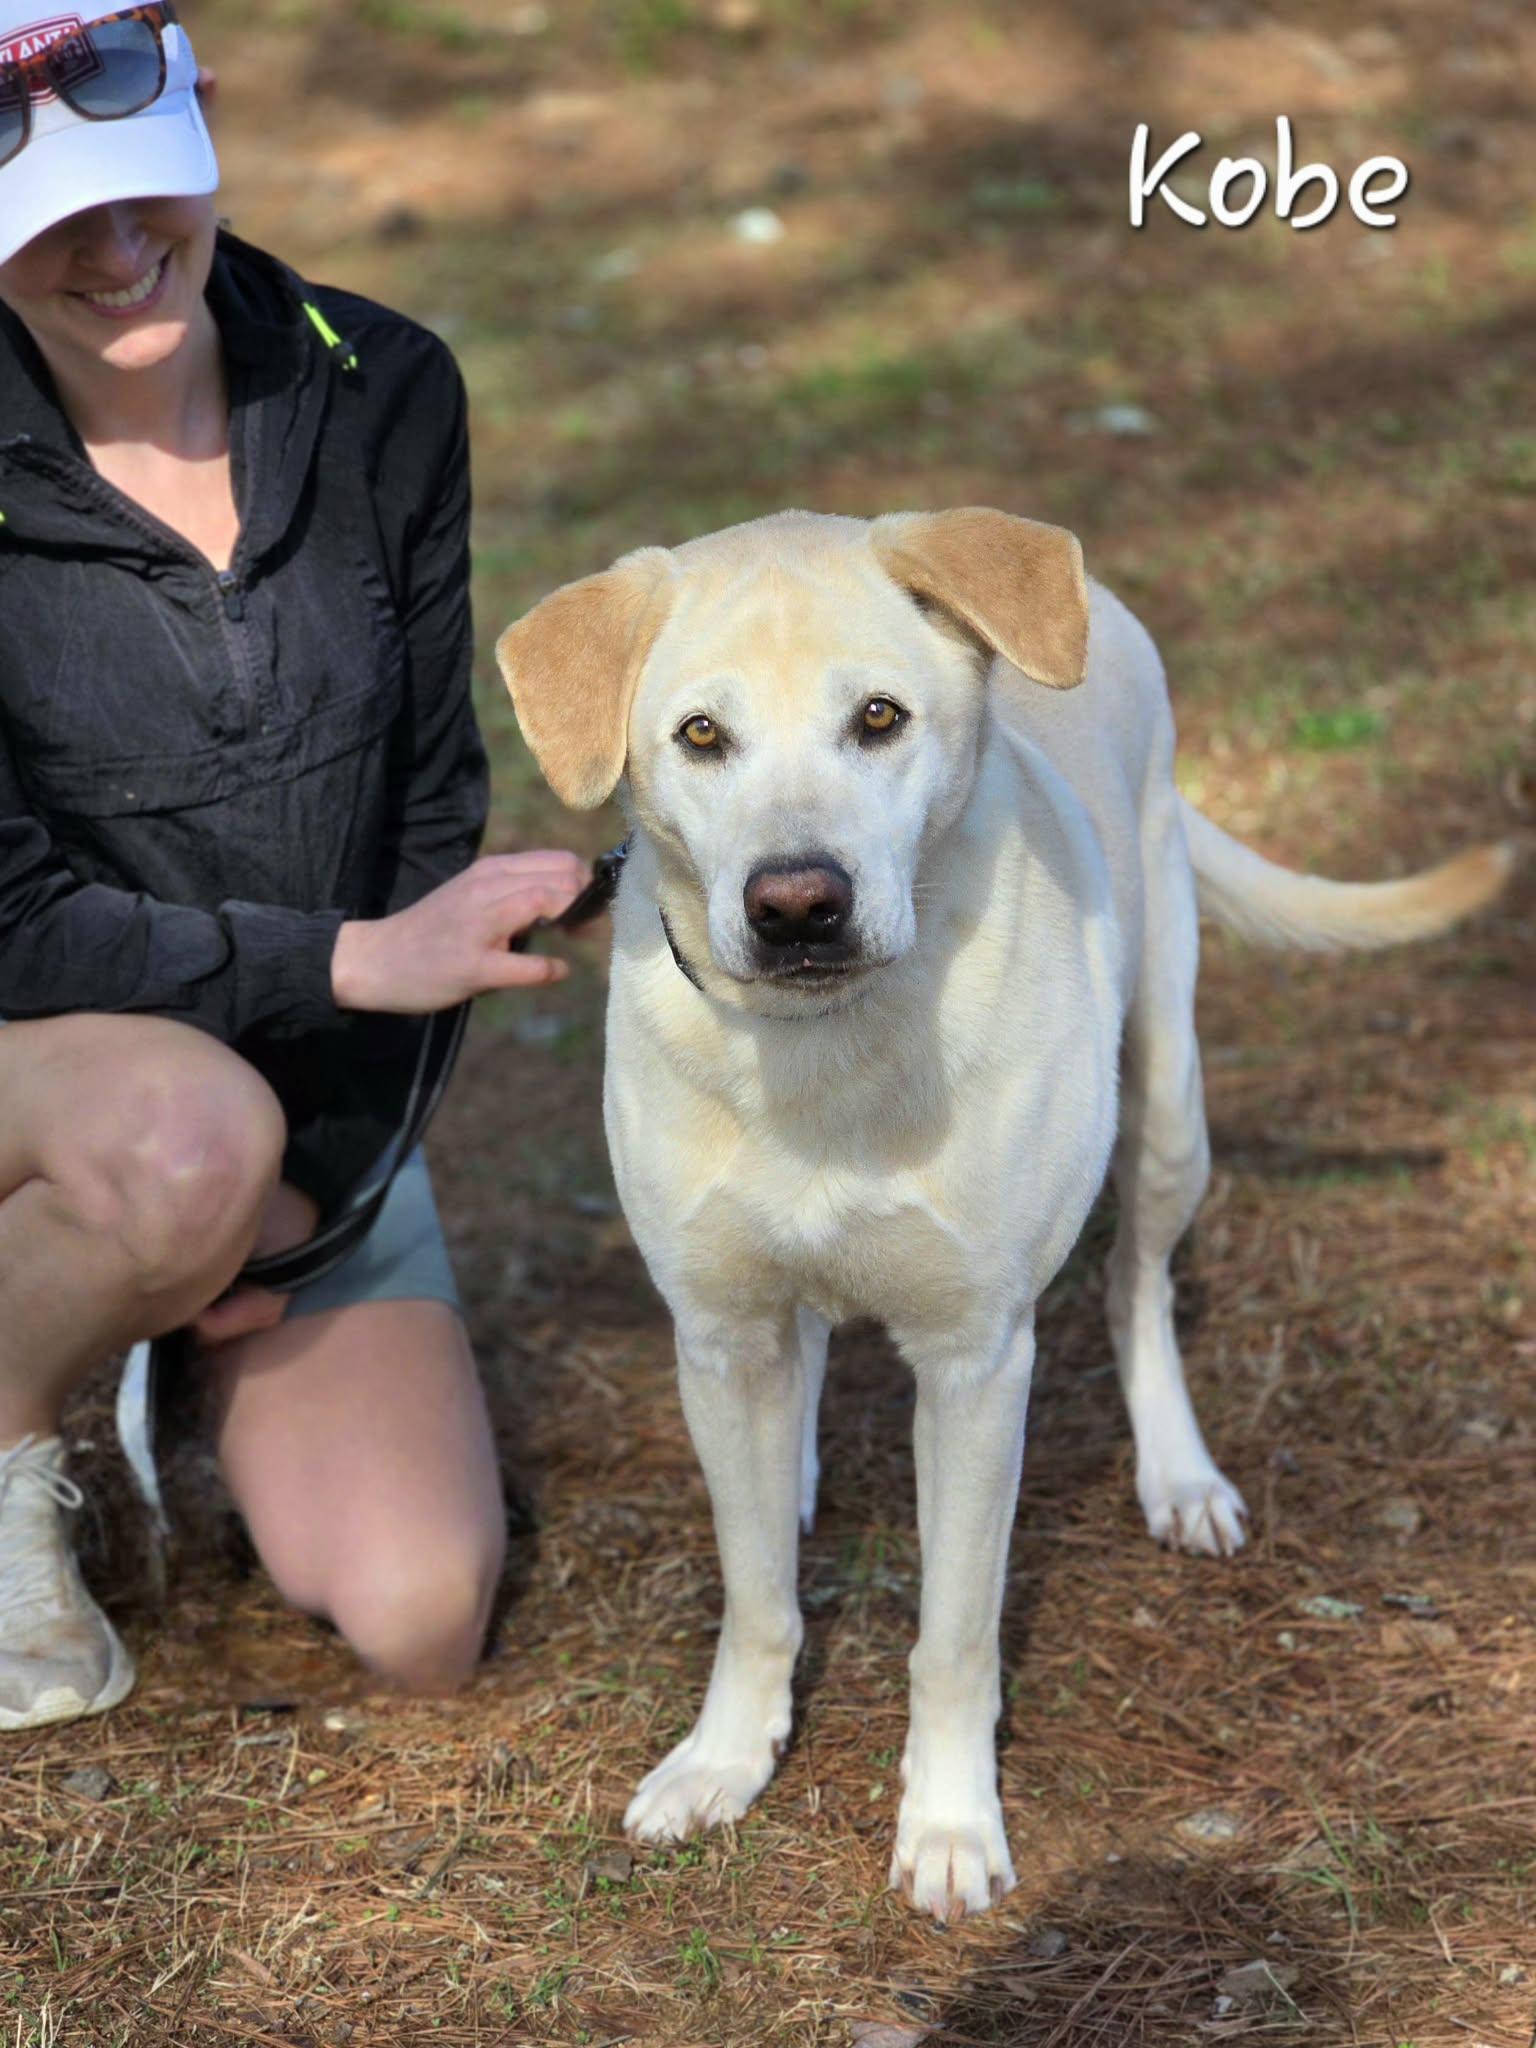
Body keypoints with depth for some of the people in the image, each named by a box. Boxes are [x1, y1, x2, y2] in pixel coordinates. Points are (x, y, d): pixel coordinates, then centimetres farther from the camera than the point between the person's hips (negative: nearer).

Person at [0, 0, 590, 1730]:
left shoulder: (378, 396, -9)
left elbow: (431, 805, -3)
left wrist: (325, 1175, -8)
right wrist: (351, 955, -28)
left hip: (329, 1111, 4)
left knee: (419, 1624, -8)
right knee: (189, 1133, -40)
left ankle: (224, 1370, 24)